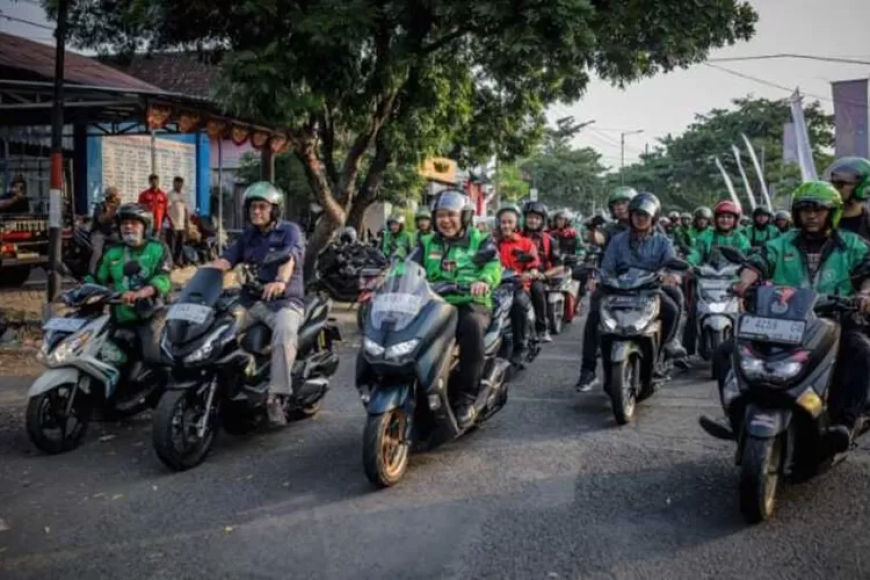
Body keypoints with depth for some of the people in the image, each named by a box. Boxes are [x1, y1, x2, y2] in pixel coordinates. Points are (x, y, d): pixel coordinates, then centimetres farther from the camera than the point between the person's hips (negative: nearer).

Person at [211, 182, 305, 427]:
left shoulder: (289, 231, 1)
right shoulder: (247, 235, 20)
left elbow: (291, 257, -20)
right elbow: (225, 259, 4)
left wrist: (281, 281, -42)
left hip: (285, 300, -5)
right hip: (251, 300, 6)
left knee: (285, 333, -36)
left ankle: (277, 397, -38)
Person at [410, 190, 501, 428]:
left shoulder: (480, 241, 13)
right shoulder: (426, 244, 21)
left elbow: (493, 266, -6)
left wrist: (485, 280, -30)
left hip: (472, 304, -3)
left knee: (472, 326, -38)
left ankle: (467, 398, -31)